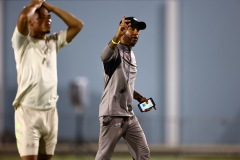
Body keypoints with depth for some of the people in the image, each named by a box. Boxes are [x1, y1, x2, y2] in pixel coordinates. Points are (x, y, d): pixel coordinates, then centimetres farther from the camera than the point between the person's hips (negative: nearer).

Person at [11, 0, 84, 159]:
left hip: (51, 112, 6)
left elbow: (78, 25, 7)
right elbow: (23, 17, -21)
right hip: (28, 111, -6)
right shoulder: (22, 42, -3)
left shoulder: (54, 42, 13)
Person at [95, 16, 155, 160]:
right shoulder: (116, 50, -10)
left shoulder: (132, 55, 17)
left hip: (129, 115, 9)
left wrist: (140, 98, 11)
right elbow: (105, 57, -38)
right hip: (112, 115, -8)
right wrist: (117, 36, -54)